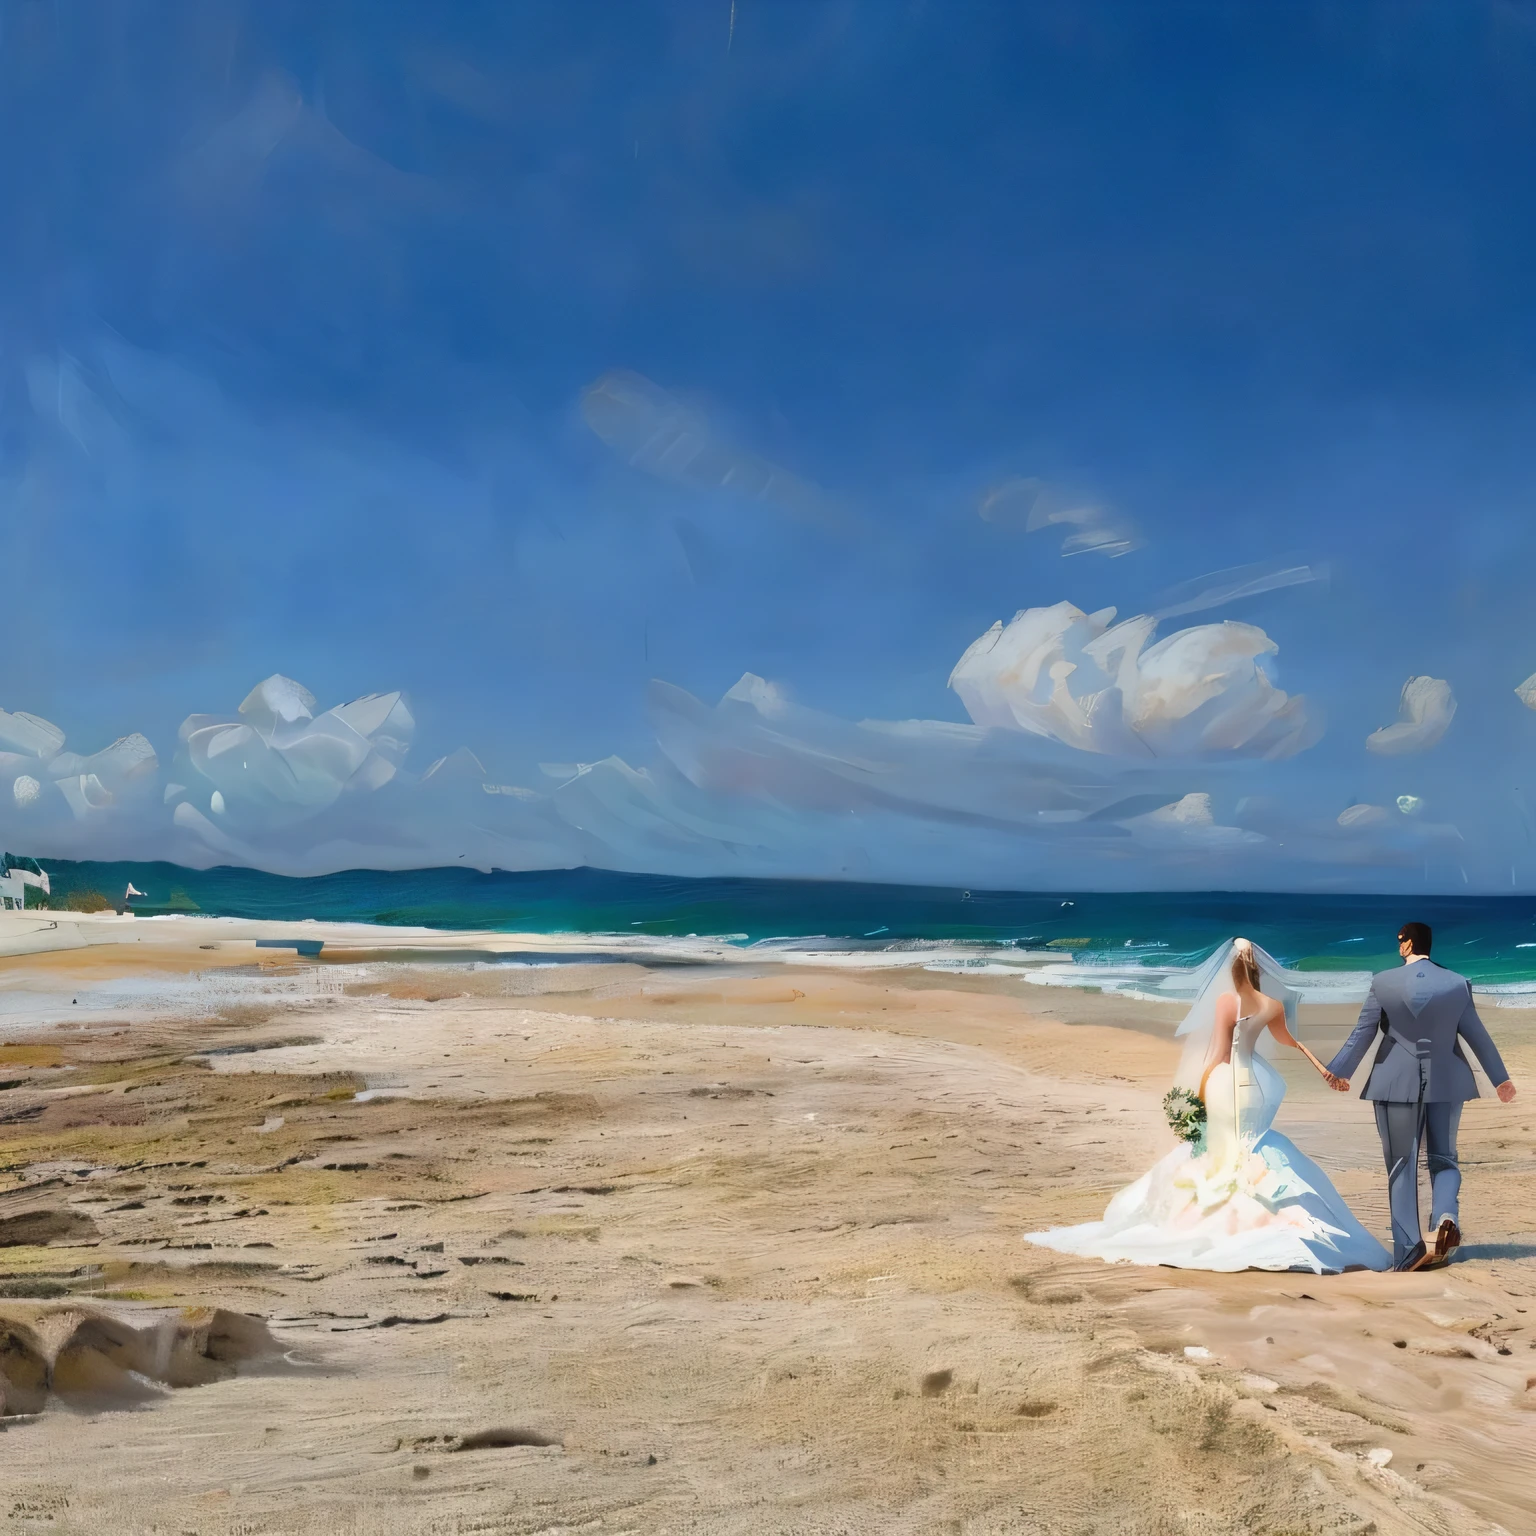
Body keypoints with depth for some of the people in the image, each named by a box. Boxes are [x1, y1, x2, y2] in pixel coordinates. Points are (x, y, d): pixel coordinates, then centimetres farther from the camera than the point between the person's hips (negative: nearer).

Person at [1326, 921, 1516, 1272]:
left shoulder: (1383, 983, -6)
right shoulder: (1458, 984, -1)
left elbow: (1362, 1033, -1)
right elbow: (1478, 1036, 6)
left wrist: (1339, 1070, 11)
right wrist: (1500, 1079, 18)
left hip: (1397, 1083, -1)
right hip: (1446, 1083, 2)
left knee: (1402, 1167, 5)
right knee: (1443, 1159, 15)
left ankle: (1408, 1250, -2)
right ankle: (1446, 1215, -15)